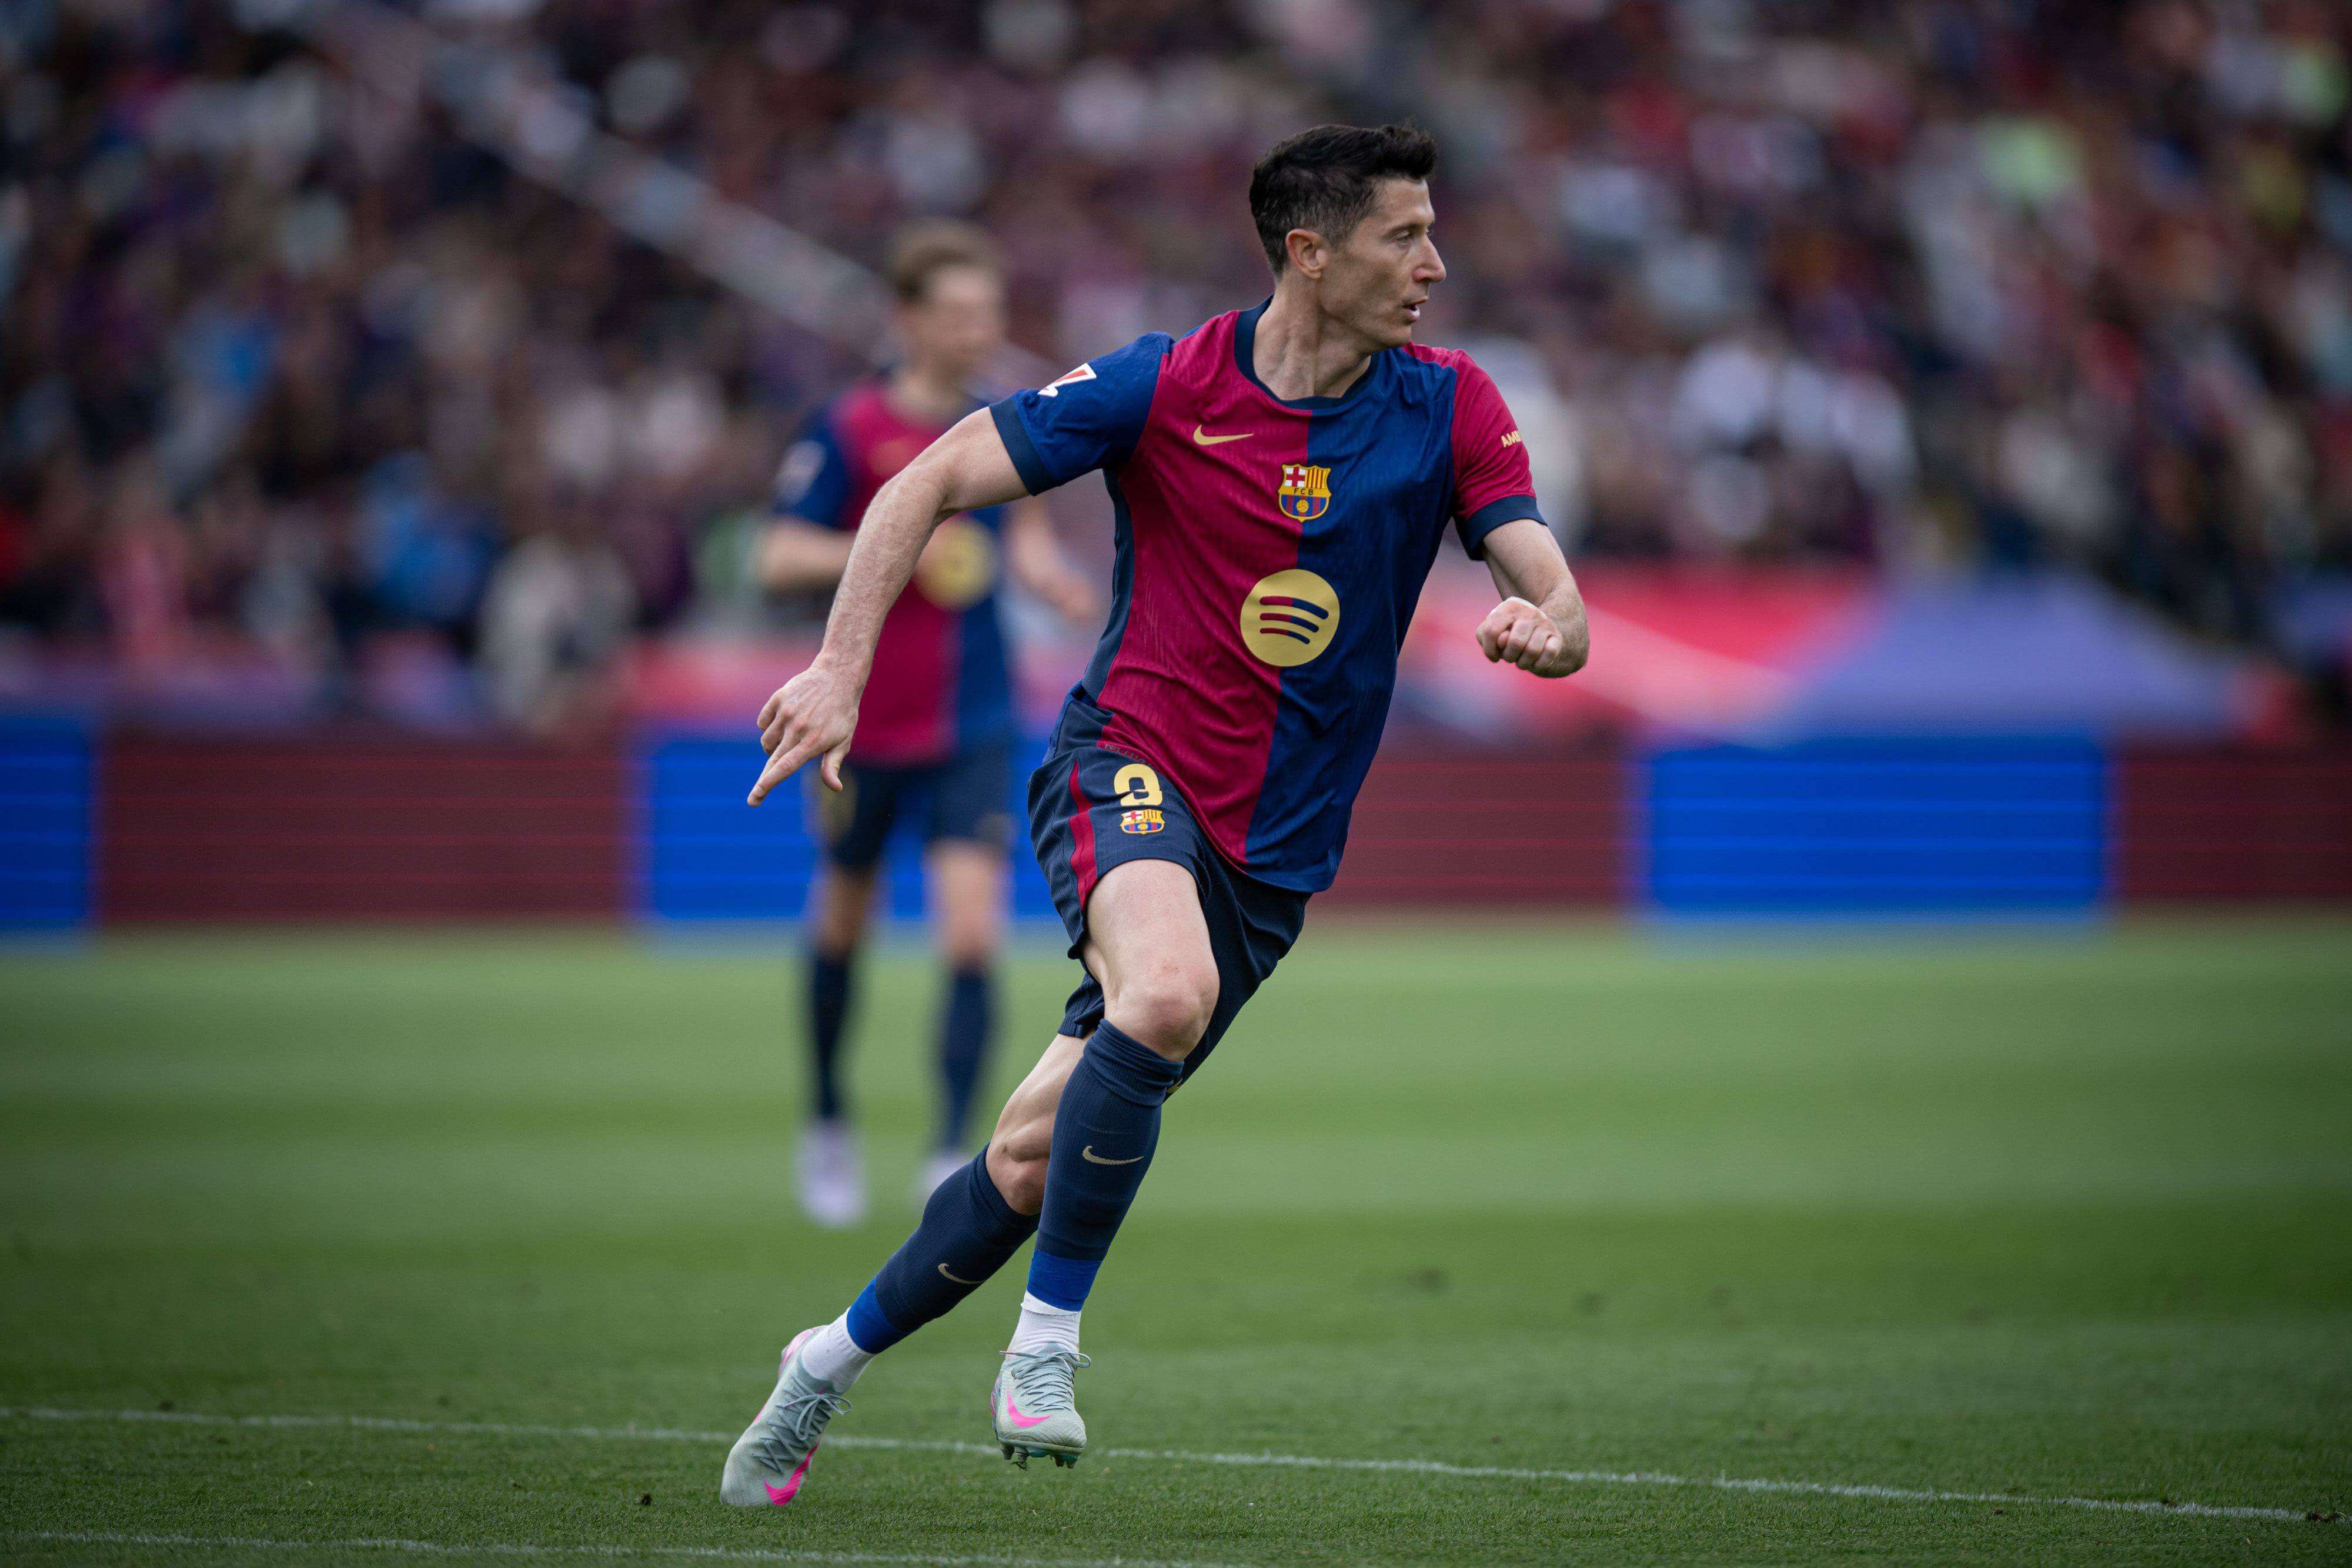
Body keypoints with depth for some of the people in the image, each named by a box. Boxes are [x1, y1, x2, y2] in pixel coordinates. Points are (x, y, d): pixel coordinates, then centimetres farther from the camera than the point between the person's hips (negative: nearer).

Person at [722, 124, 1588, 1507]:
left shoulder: (1449, 408, -2)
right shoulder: (1164, 388, -9)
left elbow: (1557, 600, -8)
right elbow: (930, 486, -3)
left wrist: (1543, 625, -33)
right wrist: (843, 669, -14)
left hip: (1272, 857, 3)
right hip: (1129, 763, -3)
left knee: (1040, 1155, 3)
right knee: (1168, 989, -36)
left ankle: (840, 1355, 27)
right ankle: (1047, 1343, -24)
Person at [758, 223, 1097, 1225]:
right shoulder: (849, 429, -10)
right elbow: (778, 559, -11)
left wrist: (1052, 578, -1)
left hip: (973, 730, 1)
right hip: (862, 726, -1)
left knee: (973, 935, -15)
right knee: (842, 927, 15)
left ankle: (951, 1154, -13)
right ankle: (829, 1126, 37)